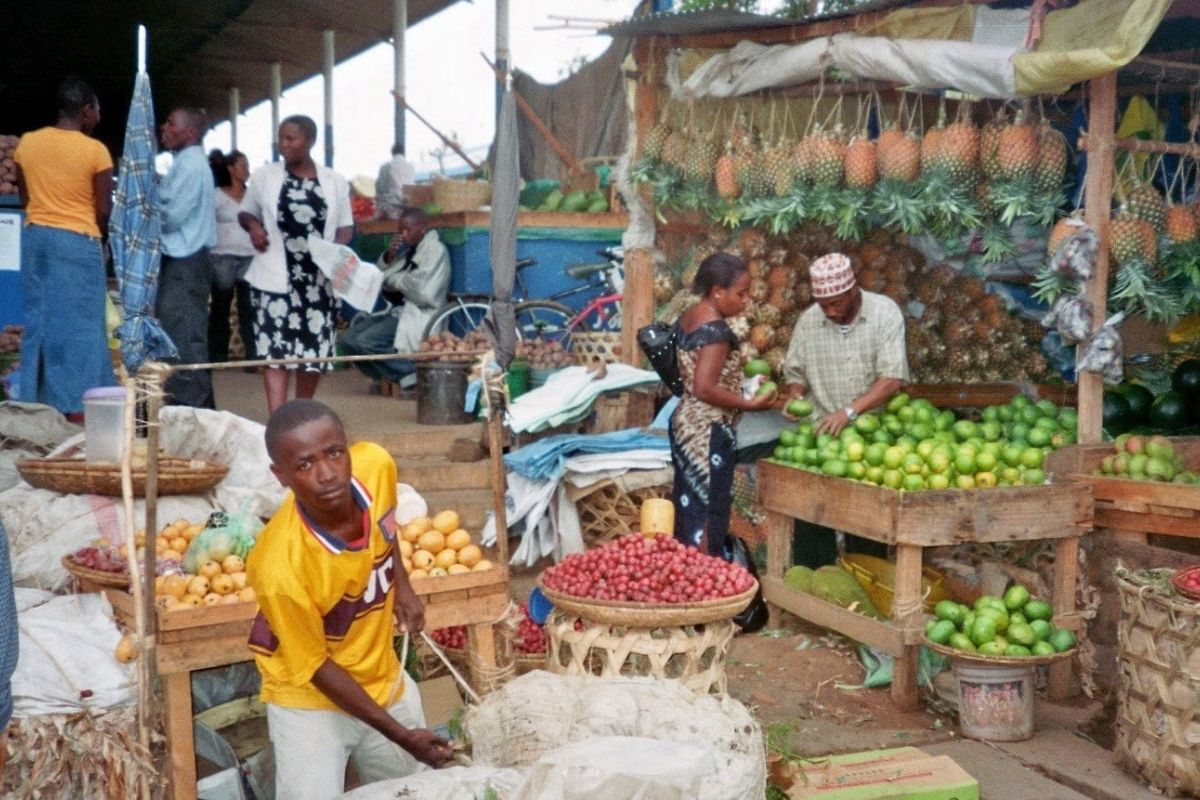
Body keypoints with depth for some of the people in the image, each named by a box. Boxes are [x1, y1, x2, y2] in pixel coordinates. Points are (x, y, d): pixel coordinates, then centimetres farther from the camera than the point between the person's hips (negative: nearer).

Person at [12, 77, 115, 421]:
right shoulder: (95, 150, -10)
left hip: (35, 237, 5)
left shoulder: (27, 143, 4)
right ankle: (75, 406, -1)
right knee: (78, 324, -1)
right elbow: (104, 209, -7)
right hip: (78, 241, -5)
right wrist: (98, 237, 12)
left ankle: (35, 403, 15)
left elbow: (24, 196, 12)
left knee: (38, 320, 11)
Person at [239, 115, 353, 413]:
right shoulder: (263, 176, 5)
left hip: (319, 279, 2)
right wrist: (253, 226, -8)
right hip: (275, 277, -2)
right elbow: (245, 212, 15)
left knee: (314, 347, 7)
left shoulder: (334, 182, 6)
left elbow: (346, 226, 12)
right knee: (275, 348, -10)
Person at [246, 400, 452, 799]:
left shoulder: (376, 464, -24)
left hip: (384, 679, 6)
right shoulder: (279, 565, -36)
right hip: (309, 701, -5)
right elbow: (315, 665, -21)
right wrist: (400, 735, -18)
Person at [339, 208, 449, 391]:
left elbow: (423, 293, -18)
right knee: (349, 339, -5)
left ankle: (412, 372, -11)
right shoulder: (408, 250, 17)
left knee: (365, 342, -24)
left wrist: (393, 279, -3)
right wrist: (389, 256, 0)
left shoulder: (435, 249, -6)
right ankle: (386, 376, 8)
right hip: (396, 311, 8)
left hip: (418, 316, -8)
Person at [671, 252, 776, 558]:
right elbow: (705, 388, -25)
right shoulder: (715, 328, -19)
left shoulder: (690, 317, 9)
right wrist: (750, 404, -16)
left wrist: (738, 375, 17)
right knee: (707, 512, -1)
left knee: (689, 505, 16)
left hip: (687, 423, 10)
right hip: (708, 432, -10)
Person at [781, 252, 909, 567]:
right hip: (822, 434, 2)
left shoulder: (885, 312, -9)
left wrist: (849, 411, -27)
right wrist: (795, 395, -11)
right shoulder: (808, 320, 0)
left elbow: (893, 378, -17)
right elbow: (794, 371, 12)